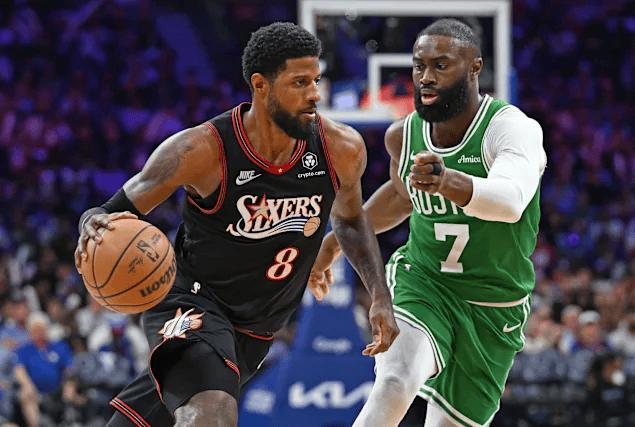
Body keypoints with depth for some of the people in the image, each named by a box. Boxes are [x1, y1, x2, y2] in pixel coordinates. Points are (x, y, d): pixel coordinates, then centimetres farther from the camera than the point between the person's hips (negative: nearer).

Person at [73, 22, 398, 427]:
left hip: (253, 332, 5)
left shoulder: (342, 150, -10)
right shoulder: (202, 150, -22)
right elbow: (113, 213, -14)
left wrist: (381, 297, 3)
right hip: (192, 302, -5)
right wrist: (95, 227, -39)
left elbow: (349, 219, 13)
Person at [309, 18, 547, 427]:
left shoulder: (513, 128, -21)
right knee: (395, 383, -29)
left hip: (493, 309, -1)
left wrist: (448, 181, -62)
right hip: (420, 281, 1)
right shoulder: (404, 135, -4)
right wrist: (338, 240, 19)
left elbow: (510, 201, -44)